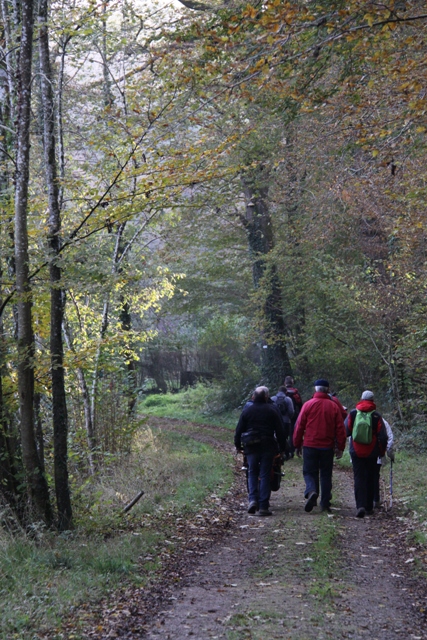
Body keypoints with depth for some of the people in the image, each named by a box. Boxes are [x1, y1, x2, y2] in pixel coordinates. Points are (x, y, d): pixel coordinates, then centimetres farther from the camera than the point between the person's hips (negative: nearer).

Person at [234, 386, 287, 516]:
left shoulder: (247, 410, 4)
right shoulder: (272, 410, 0)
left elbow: (239, 430, 5)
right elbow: (280, 431, -1)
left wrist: (237, 445, 16)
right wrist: (283, 447, 7)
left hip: (251, 447, 1)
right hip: (268, 446, -1)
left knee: (252, 473, 12)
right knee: (265, 475, 2)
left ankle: (253, 499, -7)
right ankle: (263, 506, -1)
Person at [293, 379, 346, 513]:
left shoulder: (308, 405, -4)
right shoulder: (334, 406, 0)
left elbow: (299, 426, -2)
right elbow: (340, 429, 1)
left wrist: (297, 445, 8)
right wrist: (340, 447, 8)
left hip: (310, 446, -1)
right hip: (327, 447, 2)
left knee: (309, 472, 6)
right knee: (326, 474, 11)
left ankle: (311, 491, -22)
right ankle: (325, 503, 11)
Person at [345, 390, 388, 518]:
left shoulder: (352, 413, -3)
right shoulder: (376, 416, -4)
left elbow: (346, 431, 0)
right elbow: (383, 436, -2)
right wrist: (382, 452, 11)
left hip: (356, 452, 0)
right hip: (372, 453, 0)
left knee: (359, 478, 0)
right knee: (370, 479, 12)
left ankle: (360, 506, -17)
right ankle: (369, 507, 18)